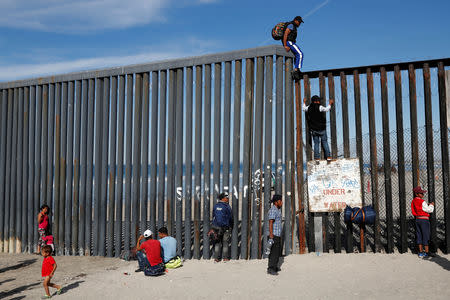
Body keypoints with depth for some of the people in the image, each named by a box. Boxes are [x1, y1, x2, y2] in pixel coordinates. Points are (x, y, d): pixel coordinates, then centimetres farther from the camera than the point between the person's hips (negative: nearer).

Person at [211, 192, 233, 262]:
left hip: (216, 227, 4)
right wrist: (231, 226, 7)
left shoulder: (215, 206, 5)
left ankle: (216, 258, 6)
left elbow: (213, 216, 9)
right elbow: (230, 217, -5)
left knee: (217, 243, 9)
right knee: (225, 242, 7)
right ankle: (225, 257, 9)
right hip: (225, 227, -4)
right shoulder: (227, 206, -10)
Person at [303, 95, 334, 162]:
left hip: (313, 129, 3)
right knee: (324, 142, 6)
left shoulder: (309, 107, 1)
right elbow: (326, 109, 2)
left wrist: (304, 102, 37)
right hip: (321, 129, -3)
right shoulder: (320, 107, -12)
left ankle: (317, 157, 5)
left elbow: (304, 109, 21)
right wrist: (330, 104, 18)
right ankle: (328, 156, 4)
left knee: (316, 143, 8)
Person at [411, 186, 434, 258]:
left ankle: (421, 252, 14)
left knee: (419, 236, 10)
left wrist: (428, 205, 17)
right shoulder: (422, 202, -16)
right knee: (425, 236, 0)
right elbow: (429, 210, -10)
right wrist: (431, 205, 11)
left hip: (417, 219, 7)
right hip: (424, 220, -7)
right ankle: (427, 253, 5)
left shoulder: (413, 202, 7)